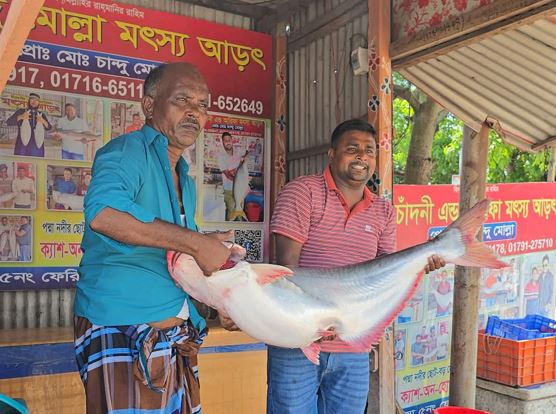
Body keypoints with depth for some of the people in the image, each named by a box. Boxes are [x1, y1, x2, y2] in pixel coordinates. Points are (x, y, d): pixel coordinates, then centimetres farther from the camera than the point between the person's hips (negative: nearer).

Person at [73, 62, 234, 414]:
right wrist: (198, 243, -29)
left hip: (178, 339, 9)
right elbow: (103, 212, -34)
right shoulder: (127, 151, -11)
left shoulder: (184, 180, 16)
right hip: (122, 332, -8)